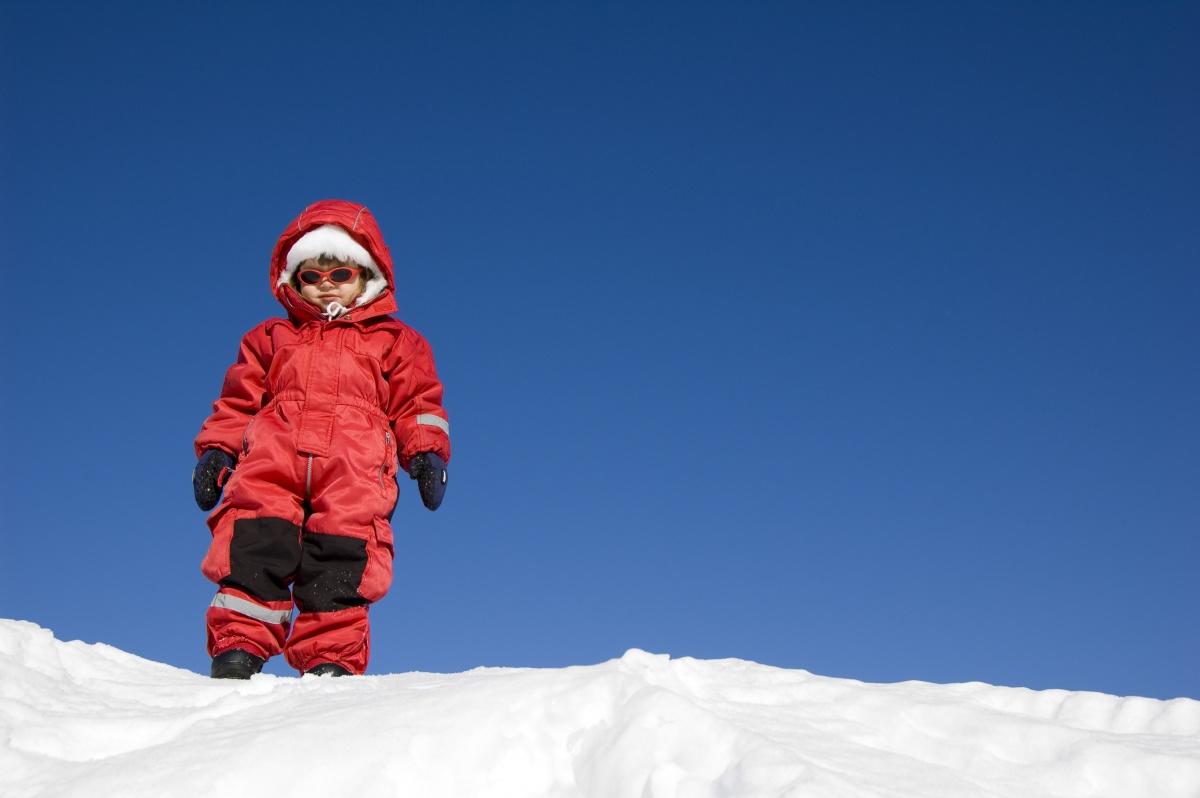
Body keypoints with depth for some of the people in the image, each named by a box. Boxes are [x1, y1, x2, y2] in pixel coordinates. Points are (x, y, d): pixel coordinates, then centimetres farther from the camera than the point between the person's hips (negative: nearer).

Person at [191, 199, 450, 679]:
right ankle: (237, 648, -21)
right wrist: (215, 450, 11)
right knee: (254, 544, -19)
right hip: (271, 459, 1)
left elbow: (417, 401, 17)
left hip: (354, 465, -1)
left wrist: (427, 452, 1)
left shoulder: (394, 341, 25)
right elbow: (239, 400, 26)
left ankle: (330, 662, -17)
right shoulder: (270, 338, 30)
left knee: (340, 557, -17)